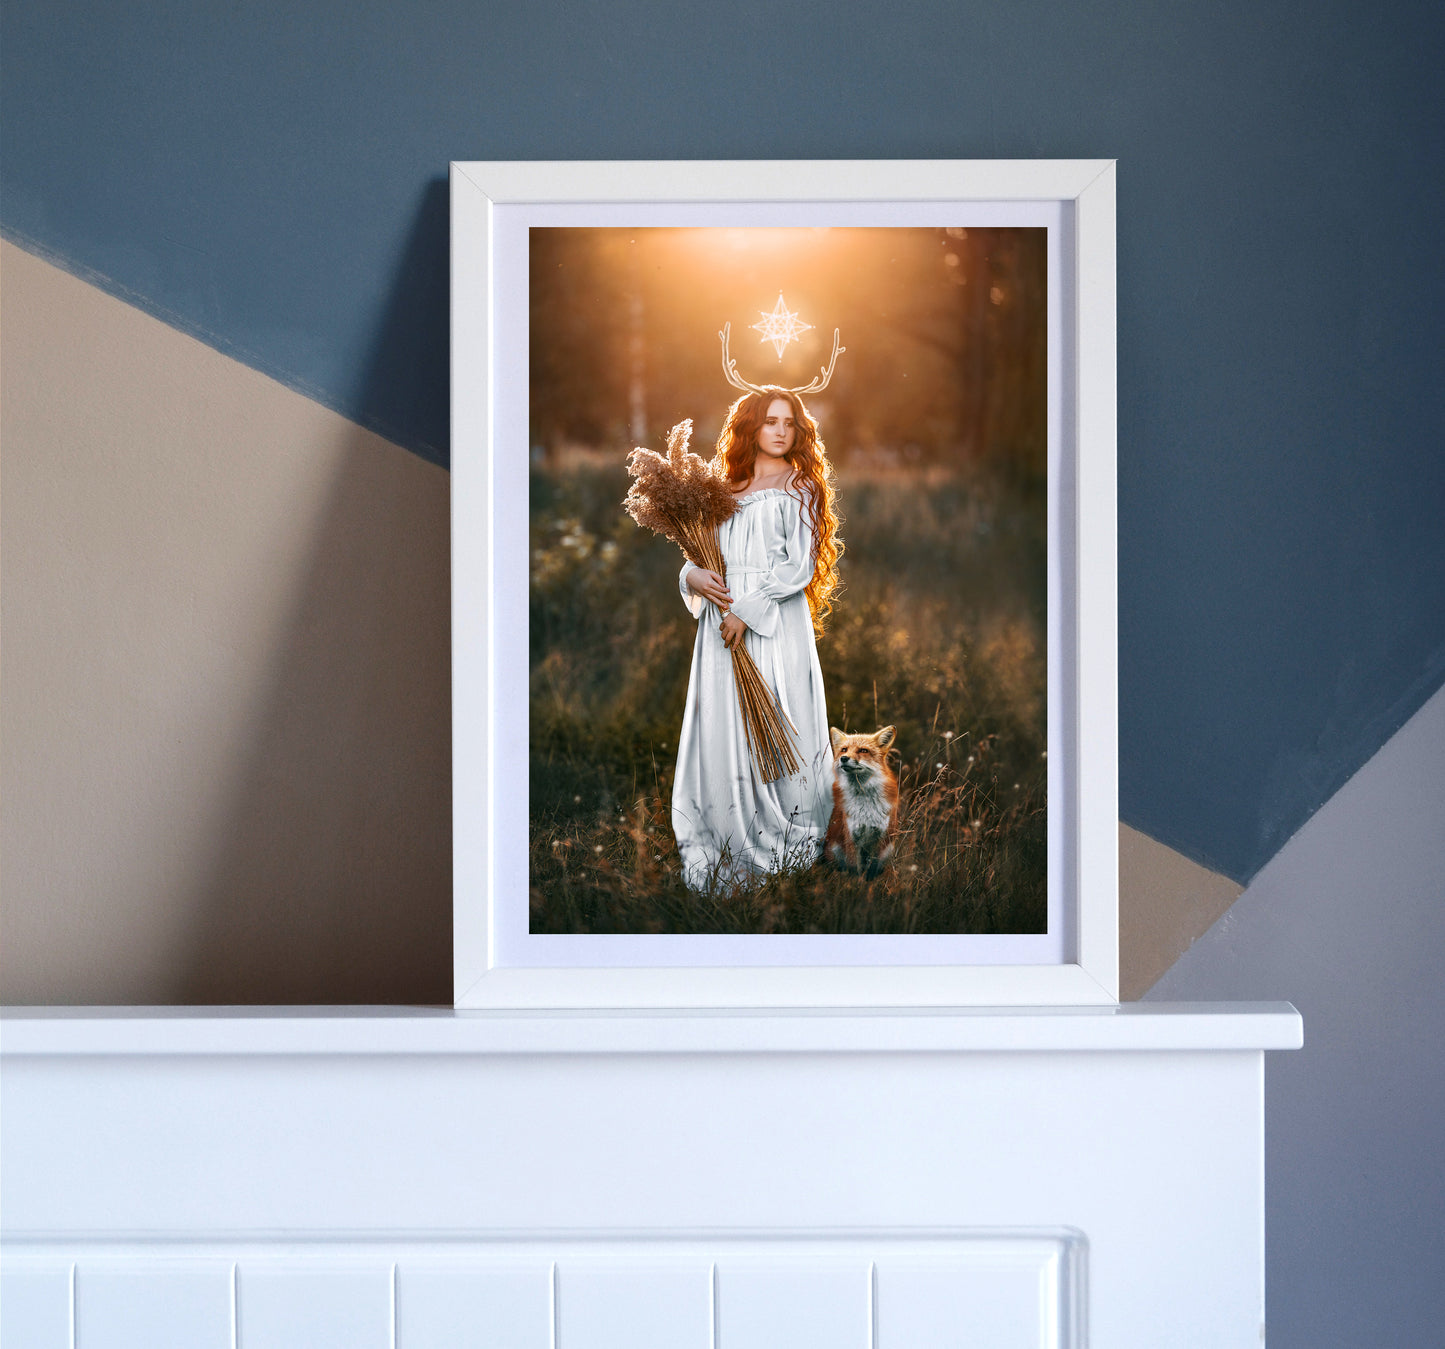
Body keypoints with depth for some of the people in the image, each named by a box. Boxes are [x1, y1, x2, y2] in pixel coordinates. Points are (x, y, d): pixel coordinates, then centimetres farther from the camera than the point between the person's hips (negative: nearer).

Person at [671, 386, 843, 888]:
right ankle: (729, 844, 4)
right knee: (722, 729, -1)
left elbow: (799, 566, -6)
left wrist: (747, 609, -13)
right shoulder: (725, 488, 17)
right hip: (723, 622, 4)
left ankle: (783, 842, 3)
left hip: (776, 623, -4)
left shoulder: (800, 488, 4)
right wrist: (694, 575, -5)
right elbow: (701, 552, 18)